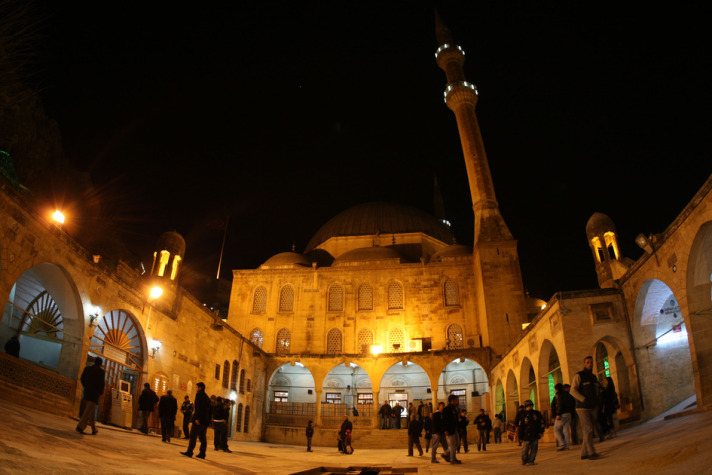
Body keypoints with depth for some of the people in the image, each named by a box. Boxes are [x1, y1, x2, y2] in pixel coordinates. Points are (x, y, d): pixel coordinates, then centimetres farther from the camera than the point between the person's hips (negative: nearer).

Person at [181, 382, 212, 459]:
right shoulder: (207, 397, 20)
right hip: (205, 420, 8)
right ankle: (202, 454, 7)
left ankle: (189, 452, -8)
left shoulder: (199, 394, -5)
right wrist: (208, 420, 21)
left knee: (193, 436, -6)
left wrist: (196, 418, -20)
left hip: (199, 419, -8)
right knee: (203, 437, 8)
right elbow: (210, 410, 20)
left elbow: (198, 407, -16)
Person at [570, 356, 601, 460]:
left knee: (588, 431, 7)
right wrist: (584, 399, -21)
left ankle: (584, 453, 13)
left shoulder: (593, 377, 15)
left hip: (592, 408, 7)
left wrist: (596, 401, 9)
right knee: (588, 429, -13)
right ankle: (591, 453, -9)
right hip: (582, 408, -7)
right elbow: (573, 391, -13)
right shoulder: (579, 375, -7)